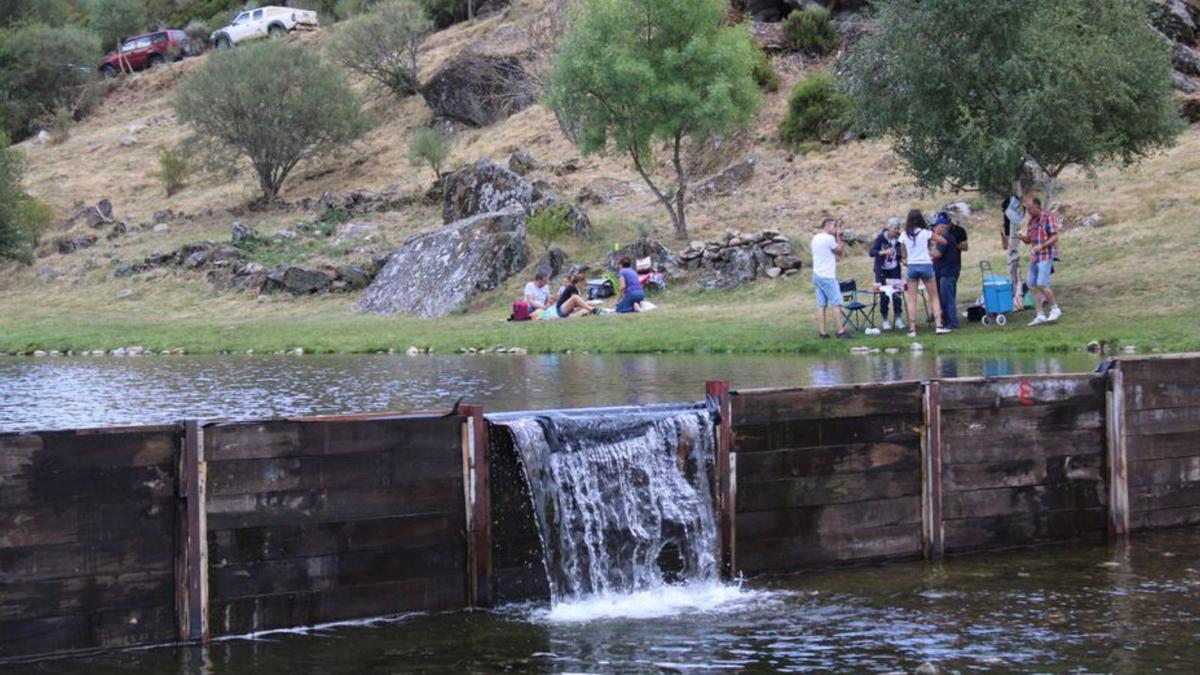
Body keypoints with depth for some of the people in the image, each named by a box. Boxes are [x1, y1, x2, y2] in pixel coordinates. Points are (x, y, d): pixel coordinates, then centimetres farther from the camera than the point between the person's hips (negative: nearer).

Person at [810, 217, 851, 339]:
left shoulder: (816, 238, 13)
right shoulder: (829, 238, -14)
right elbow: (840, 251, -3)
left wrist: (837, 237, 12)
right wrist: (838, 236, 1)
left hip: (817, 275, 9)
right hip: (827, 276, -9)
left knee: (821, 305, 7)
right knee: (836, 304, -7)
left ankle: (822, 332, 5)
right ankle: (841, 332, -9)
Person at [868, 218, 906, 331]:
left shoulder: (899, 238, -5)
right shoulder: (881, 237, -11)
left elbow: (901, 254, 5)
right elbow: (871, 252, -16)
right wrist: (884, 252, -30)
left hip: (894, 270, 2)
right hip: (882, 270, -2)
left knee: (896, 294, -6)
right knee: (884, 296, -1)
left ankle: (899, 319, 2)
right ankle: (885, 320, 9)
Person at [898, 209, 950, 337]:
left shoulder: (904, 235, 1)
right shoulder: (925, 233, -6)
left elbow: (903, 255, 7)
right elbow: (943, 241, 0)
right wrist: (932, 236, 14)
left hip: (912, 267, 1)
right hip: (926, 265, -1)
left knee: (912, 300, 4)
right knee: (934, 297, 9)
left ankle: (912, 329, -2)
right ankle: (939, 325, 2)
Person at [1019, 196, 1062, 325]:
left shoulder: (1048, 218, -8)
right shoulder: (1032, 220, 14)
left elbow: (1055, 237, -12)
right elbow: (1028, 240, 19)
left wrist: (1042, 246, -24)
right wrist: (1022, 237, -4)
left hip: (1046, 256, -8)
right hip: (1034, 257, 8)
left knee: (1042, 285, -15)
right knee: (1032, 287, 3)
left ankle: (1055, 309, 3)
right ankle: (1040, 316, 9)